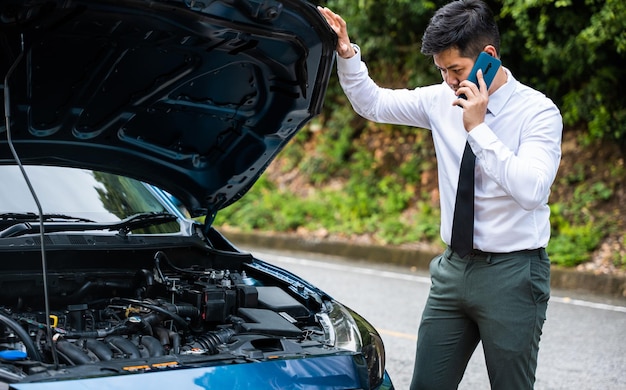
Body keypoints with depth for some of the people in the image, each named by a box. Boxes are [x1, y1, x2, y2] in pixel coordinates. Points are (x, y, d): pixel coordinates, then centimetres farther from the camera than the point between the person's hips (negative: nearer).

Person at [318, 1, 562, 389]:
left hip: (511, 276, -5)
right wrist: (347, 54, -4)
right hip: (454, 269, 5)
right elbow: (372, 103, 13)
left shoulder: (537, 111, -13)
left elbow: (532, 191, -27)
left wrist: (478, 129, -26)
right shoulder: (443, 100, 3)